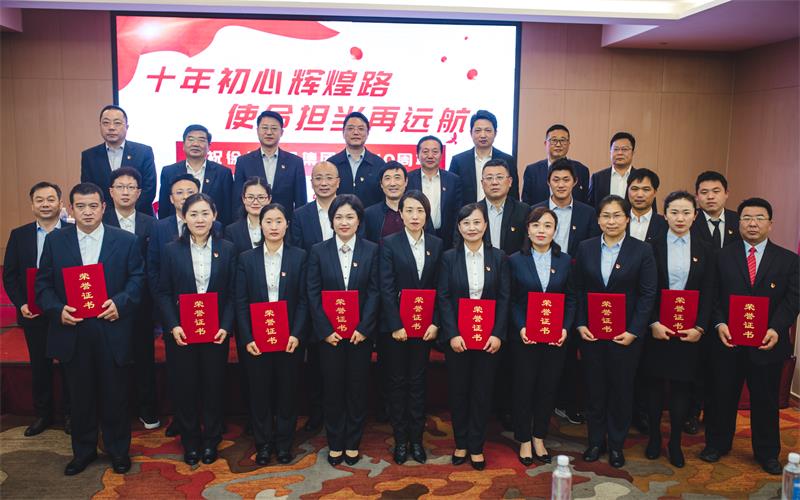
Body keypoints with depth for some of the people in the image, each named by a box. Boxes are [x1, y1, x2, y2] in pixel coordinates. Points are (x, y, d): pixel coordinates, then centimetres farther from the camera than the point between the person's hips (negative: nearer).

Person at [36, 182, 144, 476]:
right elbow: (43, 283, 5)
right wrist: (57, 309, -12)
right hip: (72, 332, 2)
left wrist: (120, 302, -17)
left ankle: (118, 449, 26)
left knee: (115, 394, 8)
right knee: (80, 395, 13)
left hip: (112, 332, -1)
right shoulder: (55, 241, 5)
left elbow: (138, 279, -1)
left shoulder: (126, 241, 1)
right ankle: (83, 450, 30)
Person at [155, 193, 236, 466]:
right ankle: (190, 442, 25)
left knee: (214, 387, 8)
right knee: (185, 388, 8)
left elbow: (232, 293, 1)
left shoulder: (227, 249, 1)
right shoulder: (172, 250, 2)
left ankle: (211, 441, 26)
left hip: (216, 332, 0)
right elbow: (163, 292, 1)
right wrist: (173, 326, -11)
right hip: (181, 333, 0)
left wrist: (226, 326, -10)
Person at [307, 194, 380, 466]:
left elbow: (375, 292, -3)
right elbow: (313, 293, -2)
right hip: (329, 333, 0)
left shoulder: (371, 250, 0)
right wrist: (325, 330, -10)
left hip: (361, 333, 0)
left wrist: (363, 328, -11)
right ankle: (335, 443, 22)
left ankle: (353, 443, 23)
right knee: (333, 388, 7)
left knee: (358, 388, 8)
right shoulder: (319, 251, 1)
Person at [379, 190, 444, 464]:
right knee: (397, 382, 7)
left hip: (425, 325, 2)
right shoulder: (389, 244, -4)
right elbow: (386, 288, -9)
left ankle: (416, 439, 20)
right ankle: (400, 439, 18)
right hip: (396, 326, -2)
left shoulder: (436, 244, 4)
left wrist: (435, 323, -6)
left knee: (418, 382, 10)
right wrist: (396, 326, -13)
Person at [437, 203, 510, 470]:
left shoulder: (498, 257, 1)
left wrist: (498, 334, -10)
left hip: (489, 336, 0)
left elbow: (505, 298, -1)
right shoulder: (449, 257, 0)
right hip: (456, 336, 0)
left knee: (482, 391, 7)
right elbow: (443, 297, -4)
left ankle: (476, 446, 21)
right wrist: (452, 334, -13)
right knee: (458, 390, 9)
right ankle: (460, 443, 25)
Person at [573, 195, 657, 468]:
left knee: (621, 389, 8)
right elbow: (578, 290, 5)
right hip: (591, 332, 2)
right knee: (595, 388, 10)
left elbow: (648, 294, -5)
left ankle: (616, 444, 24)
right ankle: (596, 441, 25)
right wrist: (580, 324, -4)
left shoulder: (642, 251, -4)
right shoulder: (585, 248, 3)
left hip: (625, 334, -2)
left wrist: (634, 331, -12)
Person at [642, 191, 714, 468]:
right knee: (655, 383, 7)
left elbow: (708, 293, 2)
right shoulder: (652, 246, 0)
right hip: (656, 328, -1)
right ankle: (654, 437, 22)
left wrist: (700, 327, -8)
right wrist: (653, 323, -12)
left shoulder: (705, 250, 5)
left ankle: (675, 442, 18)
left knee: (682, 385, 6)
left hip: (690, 330, 1)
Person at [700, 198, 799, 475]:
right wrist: (719, 324, -16)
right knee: (723, 396, 12)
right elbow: (712, 296, 0)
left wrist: (776, 330, -19)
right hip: (728, 341, 0)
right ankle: (717, 444, 29)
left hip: (767, 344, 0)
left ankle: (767, 453, 28)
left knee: (766, 400, 11)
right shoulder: (722, 256, 4)